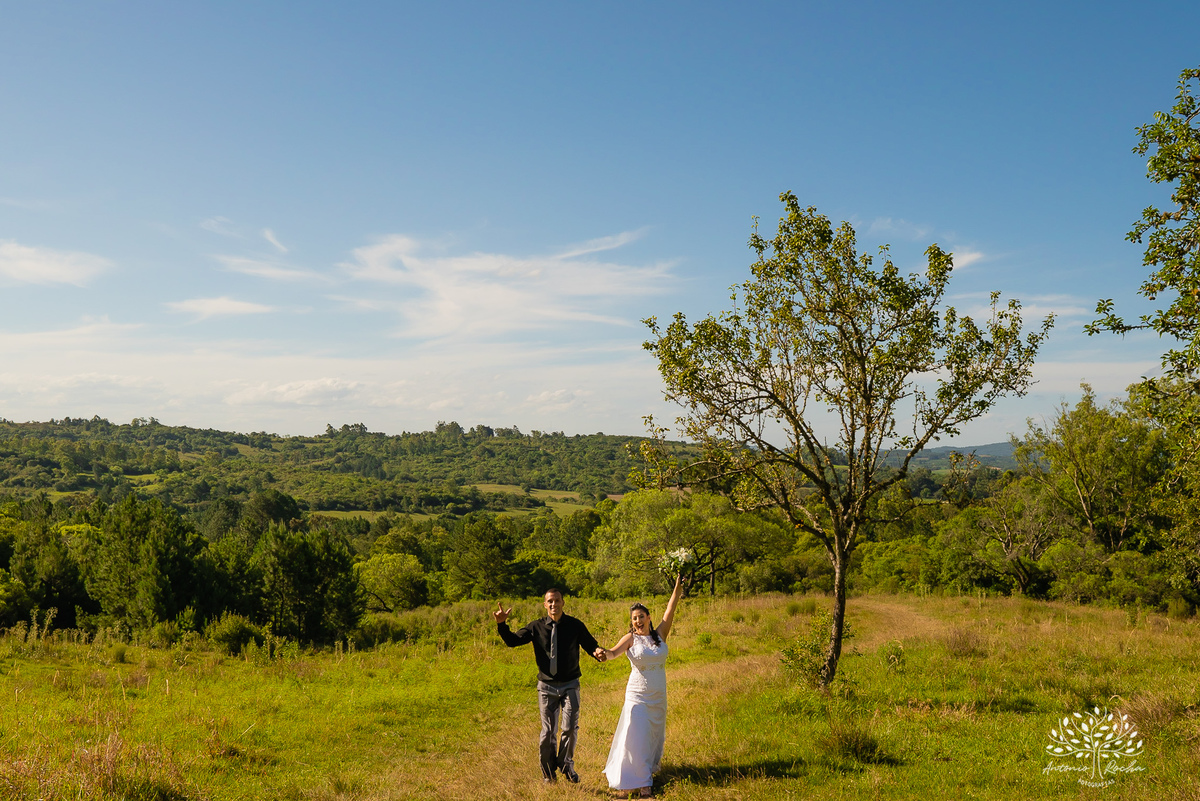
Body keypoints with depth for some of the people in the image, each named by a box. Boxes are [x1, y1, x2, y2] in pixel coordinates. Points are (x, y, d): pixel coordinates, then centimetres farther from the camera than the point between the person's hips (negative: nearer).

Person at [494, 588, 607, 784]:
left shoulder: (575, 625, -5)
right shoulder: (537, 627, -2)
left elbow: (590, 645, -2)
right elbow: (512, 641, 0)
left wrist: (598, 652, -26)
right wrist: (501, 624, -17)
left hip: (570, 685, -1)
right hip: (547, 686, 1)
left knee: (570, 727, -9)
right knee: (548, 732, 7)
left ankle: (566, 764, 17)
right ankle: (548, 772, 25)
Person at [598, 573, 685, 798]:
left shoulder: (660, 634, 1)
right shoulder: (631, 638, -6)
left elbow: (670, 610, -8)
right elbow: (614, 652, -22)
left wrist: (678, 587, -18)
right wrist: (604, 652, -44)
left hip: (659, 696, 3)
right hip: (637, 695, -3)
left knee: (655, 736, 15)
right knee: (638, 738, -9)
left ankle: (649, 769, 38)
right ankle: (642, 782, -1)